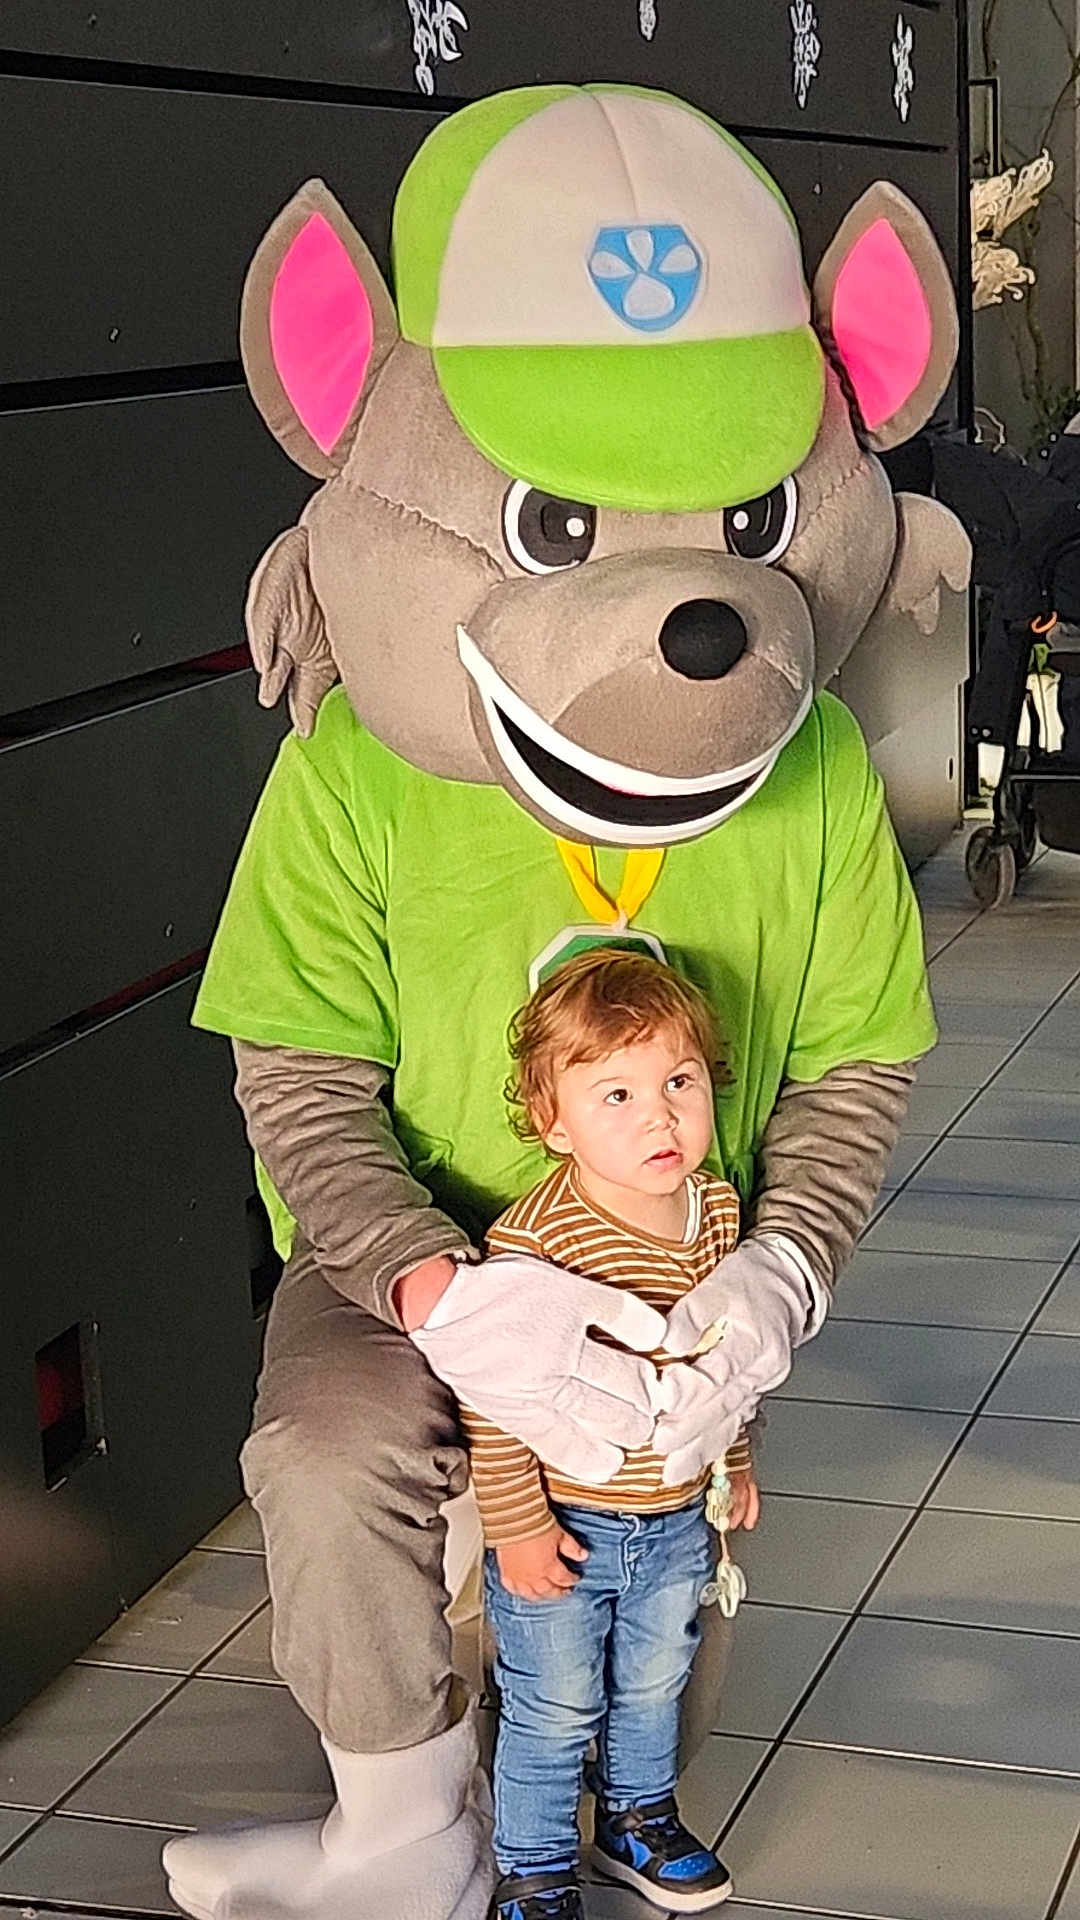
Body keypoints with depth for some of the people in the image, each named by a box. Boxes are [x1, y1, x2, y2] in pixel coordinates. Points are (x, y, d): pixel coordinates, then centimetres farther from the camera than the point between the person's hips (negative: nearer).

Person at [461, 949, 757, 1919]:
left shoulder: (718, 1208, -6)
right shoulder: (534, 1238, -28)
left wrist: (733, 1459, 18)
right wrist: (518, 1526, -20)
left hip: (676, 1521, 6)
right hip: (564, 1528, -6)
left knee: (655, 1686, 26)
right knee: (553, 1714, 11)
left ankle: (640, 1817, 50)